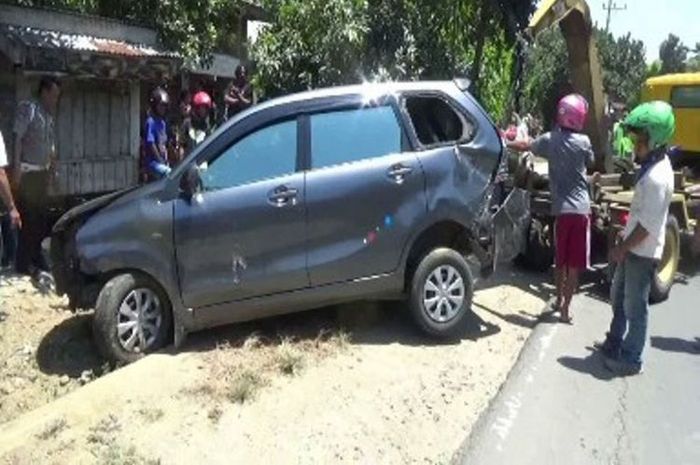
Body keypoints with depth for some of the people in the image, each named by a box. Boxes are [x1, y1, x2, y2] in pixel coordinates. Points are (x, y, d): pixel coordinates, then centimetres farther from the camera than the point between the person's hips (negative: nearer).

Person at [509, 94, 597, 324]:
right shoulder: (583, 141, -7)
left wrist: (507, 143, 36)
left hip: (561, 208, 3)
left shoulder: (549, 139, 1)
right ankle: (565, 309, 4)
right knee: (574, 263, 2)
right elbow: (590, 165, 8)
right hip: (580, 208, -3)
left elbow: (526, 146, 18)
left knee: (560, 259, 19)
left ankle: (559, 300, 32)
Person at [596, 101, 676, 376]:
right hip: (633, 248, 10)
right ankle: (615, 343, 37)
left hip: (642, 253, -10)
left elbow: (647, 225, -24)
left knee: (634, 307, 3)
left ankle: (630, 360, 16)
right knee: (618, 297, 21)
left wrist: (622, 248, -15)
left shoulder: (657, 177, -25)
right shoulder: (653, 165, 6)